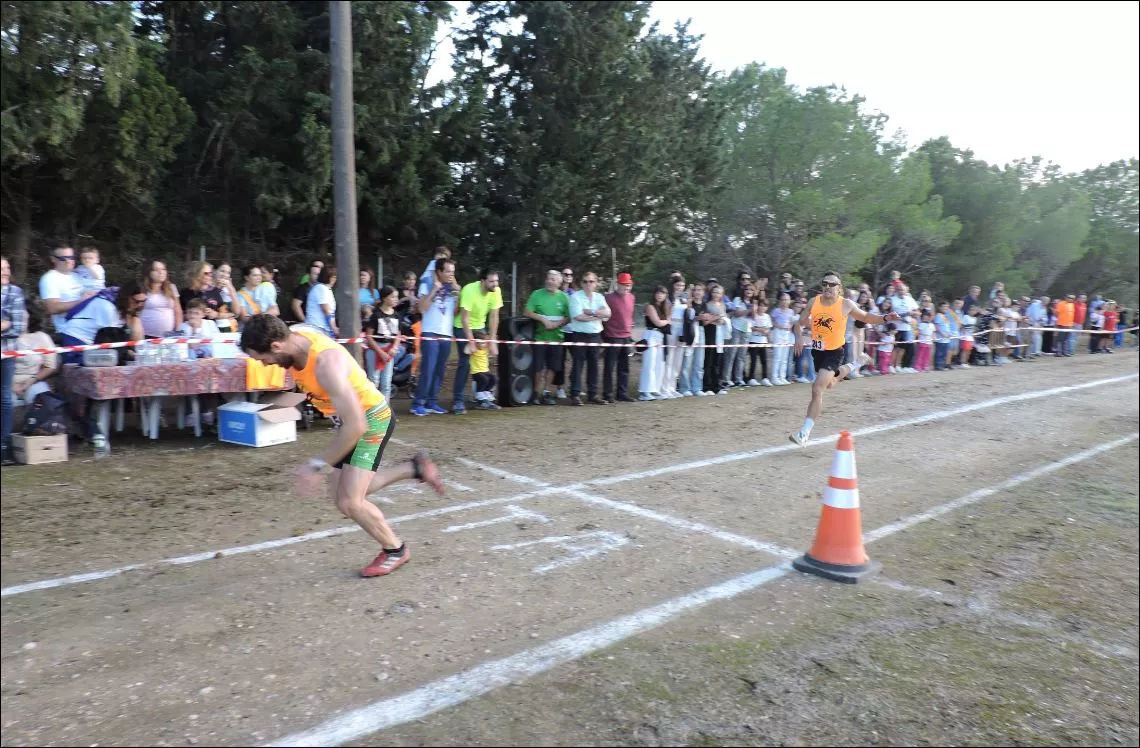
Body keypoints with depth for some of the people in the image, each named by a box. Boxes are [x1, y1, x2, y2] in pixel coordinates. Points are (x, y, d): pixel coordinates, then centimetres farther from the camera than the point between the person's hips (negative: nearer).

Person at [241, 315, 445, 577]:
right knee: (341, 495, 14)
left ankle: (395, 550, 13)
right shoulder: (293, 335, -11)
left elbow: (355, 426, -38)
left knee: (349, 503, -13)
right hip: (349, 418, 9)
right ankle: (415, 467, 26)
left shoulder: (325, 364, -37)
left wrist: (317, 466, -33)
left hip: (370, 419, -9)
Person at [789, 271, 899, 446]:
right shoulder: (814, 302, -4)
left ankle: (804, 433, -14)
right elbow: (799, 323, 5)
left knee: (817, 390, -17)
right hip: (817, 351, 6)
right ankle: (859, 362, 56)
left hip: (834, 352, -5)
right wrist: (798, 338, -14)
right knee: (829, 384, 29)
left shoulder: (846, 305, -11)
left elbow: (866, 317, 6)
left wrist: (885, 318, -10)